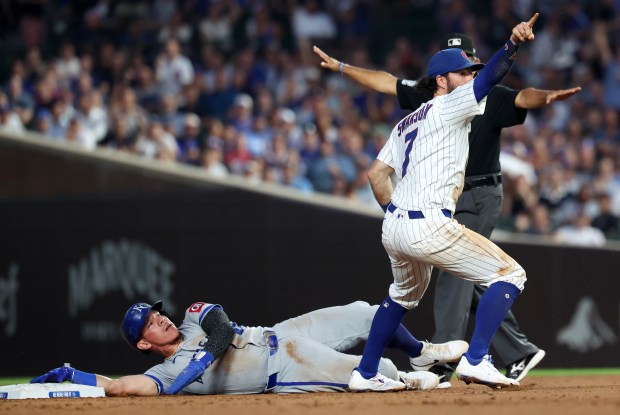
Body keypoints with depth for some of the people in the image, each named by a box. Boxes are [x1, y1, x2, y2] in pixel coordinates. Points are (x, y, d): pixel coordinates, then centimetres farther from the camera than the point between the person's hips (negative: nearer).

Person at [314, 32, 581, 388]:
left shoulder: (490, 98, -9)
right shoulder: (431, 95, 8)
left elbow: (522, 99, -27)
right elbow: (387, 82, 15)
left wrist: (547, 97, -48)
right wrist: (341, 67, 16)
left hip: (480, 198, -7)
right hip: (449, 199, 7)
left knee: (453, 278, -11)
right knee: (472, 283, 10)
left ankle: (441, 368, -12)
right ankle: (520, 352, 18)